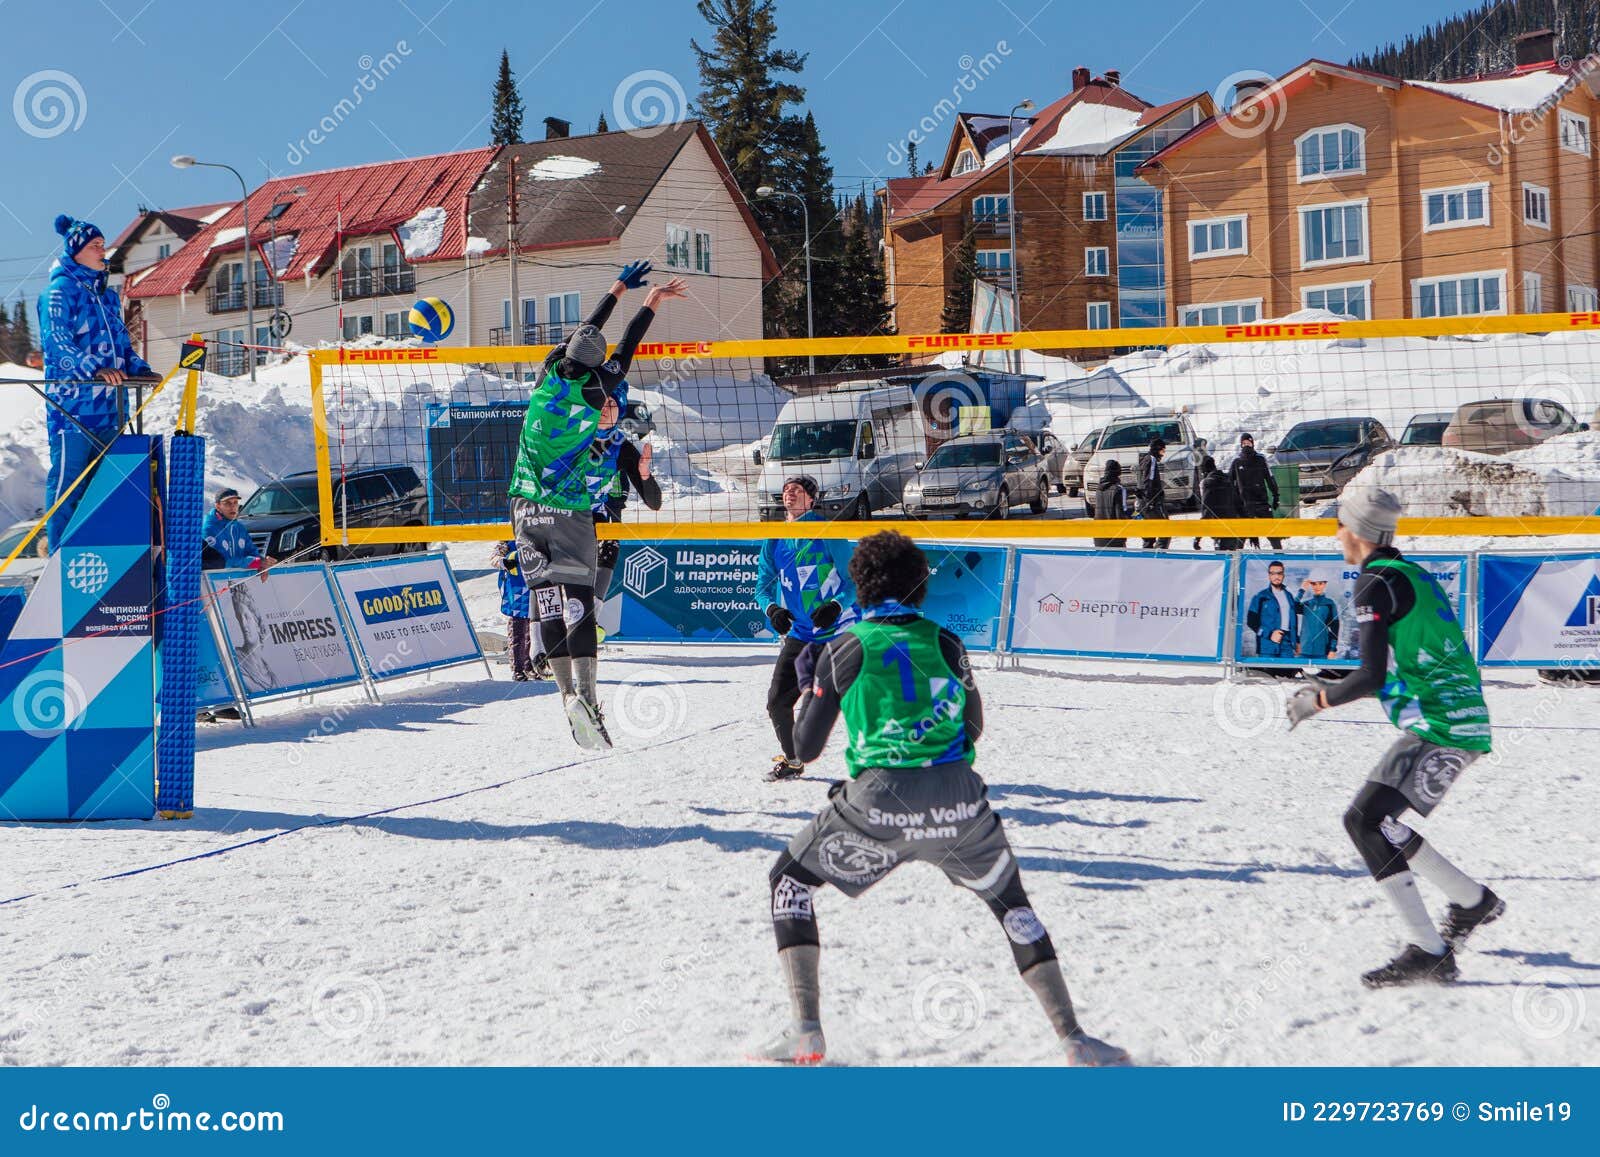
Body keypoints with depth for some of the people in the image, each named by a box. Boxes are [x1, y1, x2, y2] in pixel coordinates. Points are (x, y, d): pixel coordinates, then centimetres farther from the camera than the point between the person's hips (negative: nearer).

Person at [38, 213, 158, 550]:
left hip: (106, 403, 8)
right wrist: (94, 369, -28)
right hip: (71, 402, -8)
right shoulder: (59, 291, -5)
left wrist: (139, 368, 5)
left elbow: (121, 342, 25)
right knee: (67, 477, -6)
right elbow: (55, 341, -16)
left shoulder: (108, 295, 20)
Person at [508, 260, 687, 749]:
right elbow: (624, 351, 8)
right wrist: (650, 304, 21)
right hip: (570, 514, -4)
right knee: (578, 602, -8)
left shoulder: (549, 377, 2)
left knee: (548, 602, 3)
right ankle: (585, 694, -20)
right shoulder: (593, 393, -7)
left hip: (527, 508, 4)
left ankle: (568, 693, 0)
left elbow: (584, 330, 17)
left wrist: (619, 289, 29)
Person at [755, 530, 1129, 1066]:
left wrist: (811, 689, 25)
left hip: (880, 803, -2)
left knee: (789, 881, 19)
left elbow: (806, 747, 6)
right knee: (1011, 901, 24)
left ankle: (804, 1032, 8)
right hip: (958, 800, 3)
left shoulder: (846, 649, 2)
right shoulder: (945, 643, 9)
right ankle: (1075, 1040, 17)